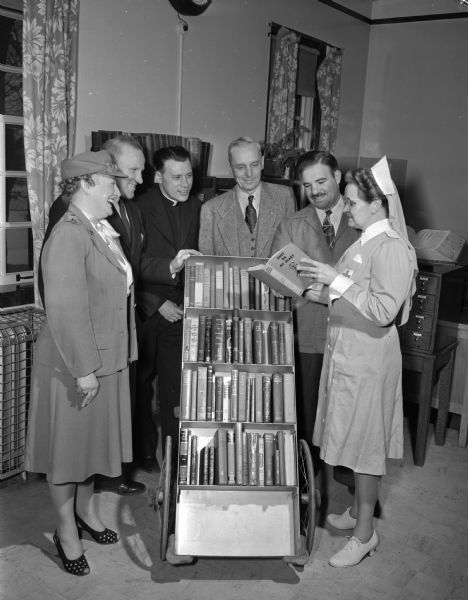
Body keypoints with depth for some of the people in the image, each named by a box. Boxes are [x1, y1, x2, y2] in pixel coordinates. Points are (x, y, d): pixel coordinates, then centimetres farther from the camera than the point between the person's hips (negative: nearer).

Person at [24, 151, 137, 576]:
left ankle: (86, 508, 40)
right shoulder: (68, 236, -20)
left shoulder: (103, 230, 8)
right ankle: (66, 529, 26)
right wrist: (83, 369, -24)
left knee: (94, 435, 21)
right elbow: (66, 309, -25)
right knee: (68, 442, 8)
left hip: (107, 357, 9)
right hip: (74, 363, -8)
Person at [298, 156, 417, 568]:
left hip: (369, 358, -8)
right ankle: (358, 510, 36)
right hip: (346, 351, 9)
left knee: (365, 443, 4)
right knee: (354, 438, 19)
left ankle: (365, 532, 20)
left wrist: (338, 280, -24)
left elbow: (384, 311, -24)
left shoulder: (392, 248, -18)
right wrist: (318, 294, 6)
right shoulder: (364, 242, 9)